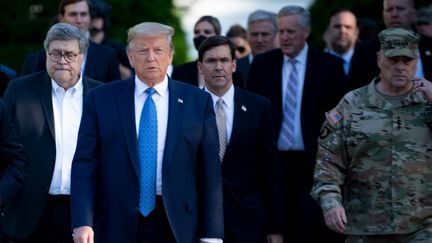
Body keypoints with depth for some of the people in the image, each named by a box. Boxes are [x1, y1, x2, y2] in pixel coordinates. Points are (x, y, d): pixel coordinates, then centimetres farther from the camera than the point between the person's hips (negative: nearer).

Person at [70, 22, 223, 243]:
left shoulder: (198, 102, 5)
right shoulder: (102, 100, 4)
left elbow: (210, 172, 3)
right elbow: (84, 165, 1)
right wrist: (82, 222, -11)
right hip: (117, 225, 0)